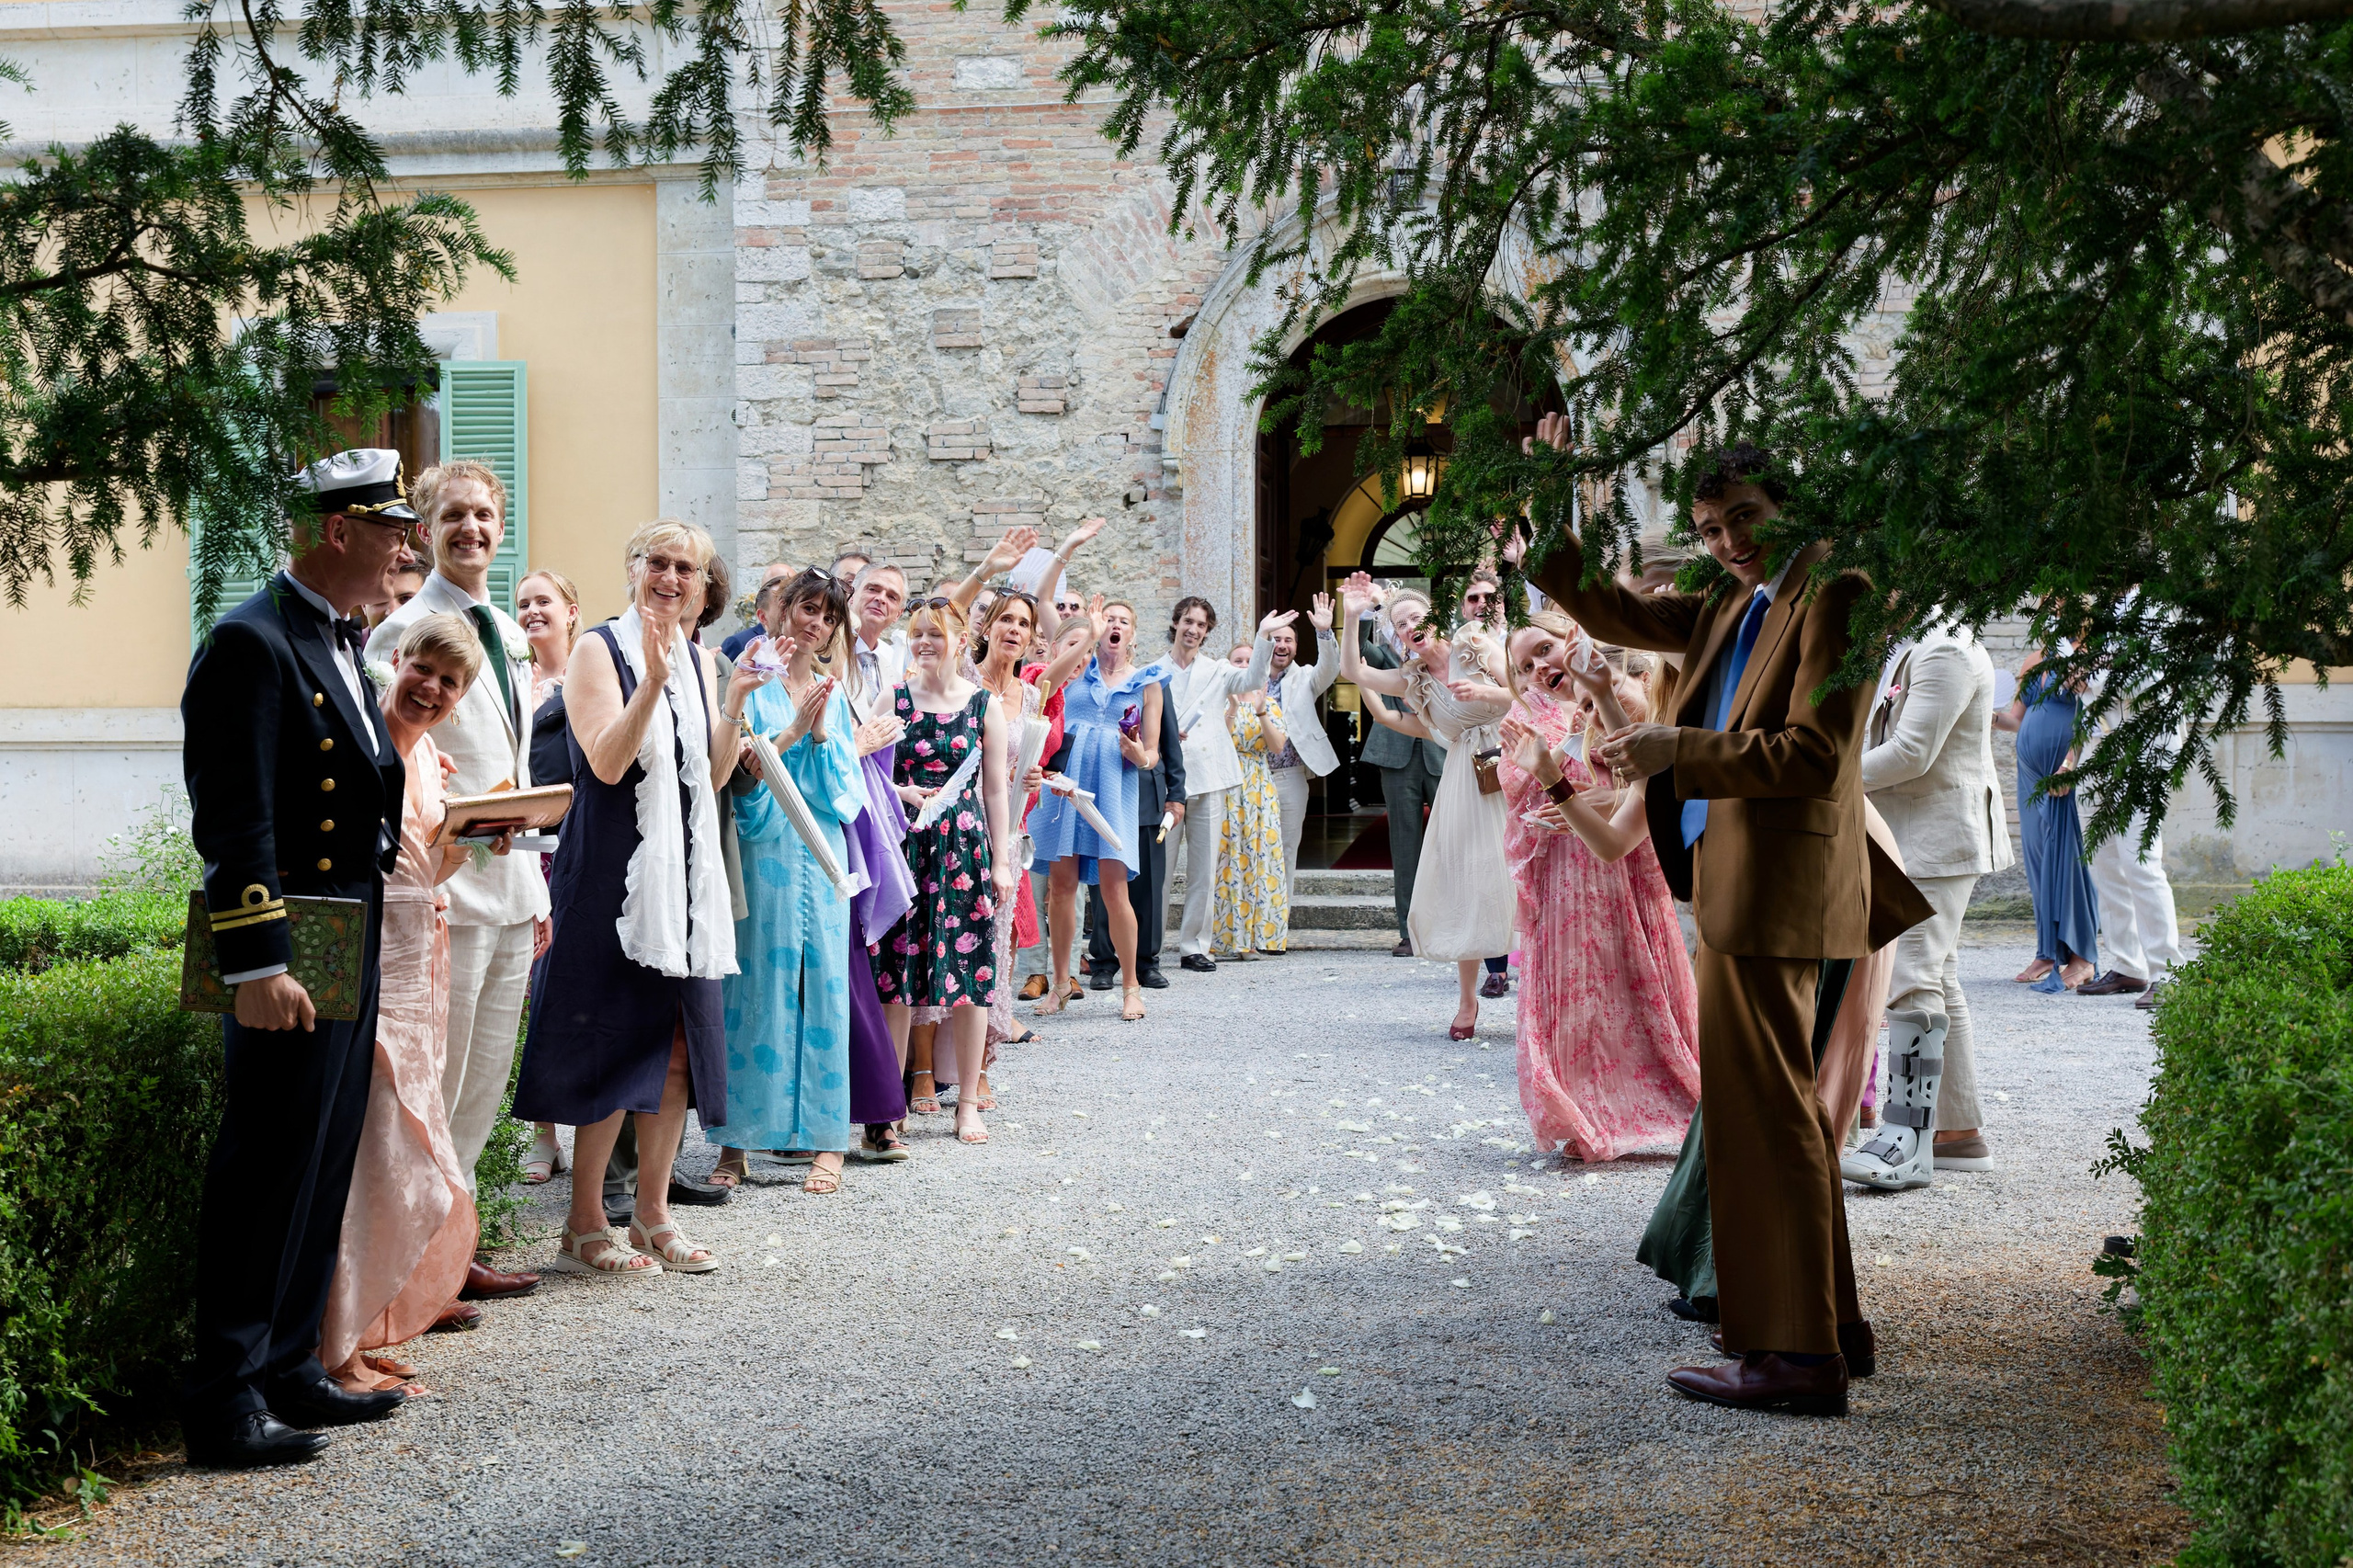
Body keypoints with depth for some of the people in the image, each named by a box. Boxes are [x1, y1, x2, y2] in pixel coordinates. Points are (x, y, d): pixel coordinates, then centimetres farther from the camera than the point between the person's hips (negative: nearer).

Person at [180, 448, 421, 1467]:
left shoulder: (340, 645, 16)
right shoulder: (252, 645, -14)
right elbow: (234, 825, -20)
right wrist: (257, 967, -23)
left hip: (353, 957, 10)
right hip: (292, 962, -10)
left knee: (323, 1169, 15)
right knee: (268, 1173, -4)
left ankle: (289, 1370, 25)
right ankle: (224, 1403, 4)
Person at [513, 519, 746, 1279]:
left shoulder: (698, 661, 14)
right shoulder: (600, 650, -5)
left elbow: (713, 779, 11)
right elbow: (608, 763, -17)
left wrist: (733, 706, -3)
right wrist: (653, 682, -26)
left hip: (684, 871, 7)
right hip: (614, 868, -6)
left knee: (676, 1044, 7)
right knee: (615, 1040, -5)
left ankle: (652, 1215, 17)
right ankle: (585, 1226, 4)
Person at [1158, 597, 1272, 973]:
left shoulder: (1218, 671, 12)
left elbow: (1253, 680, -7)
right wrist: (1163, 736, -10)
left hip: (1209, 779, 2)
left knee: (1204, 869, 2)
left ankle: (1193, 947, 10)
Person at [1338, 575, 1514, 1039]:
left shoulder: (1477, 645, 2)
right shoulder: (1414, 680, 13)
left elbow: (1523, 695, -4)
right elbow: (1353, 671, 7)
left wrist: (1485, 692, -23)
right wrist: (1352, 616, 2)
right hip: (1463, 786, 4)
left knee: (1517, 875, -7)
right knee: (1463, 885, 1)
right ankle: (1467, 1000, 10)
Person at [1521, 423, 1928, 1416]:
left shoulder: (1833, 595, -10)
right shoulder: (1736, 606, 17)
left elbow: (1814, 755, -18)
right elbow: (1615, 615, 24)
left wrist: (1675, 751, -19)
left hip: (1773, 887, -10)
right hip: (1735, 883, 10)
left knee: (1763, 1112, -8)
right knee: (1782, 1110, 15)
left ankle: (1792, 1357, -3)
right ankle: (1830, 1326, 25)